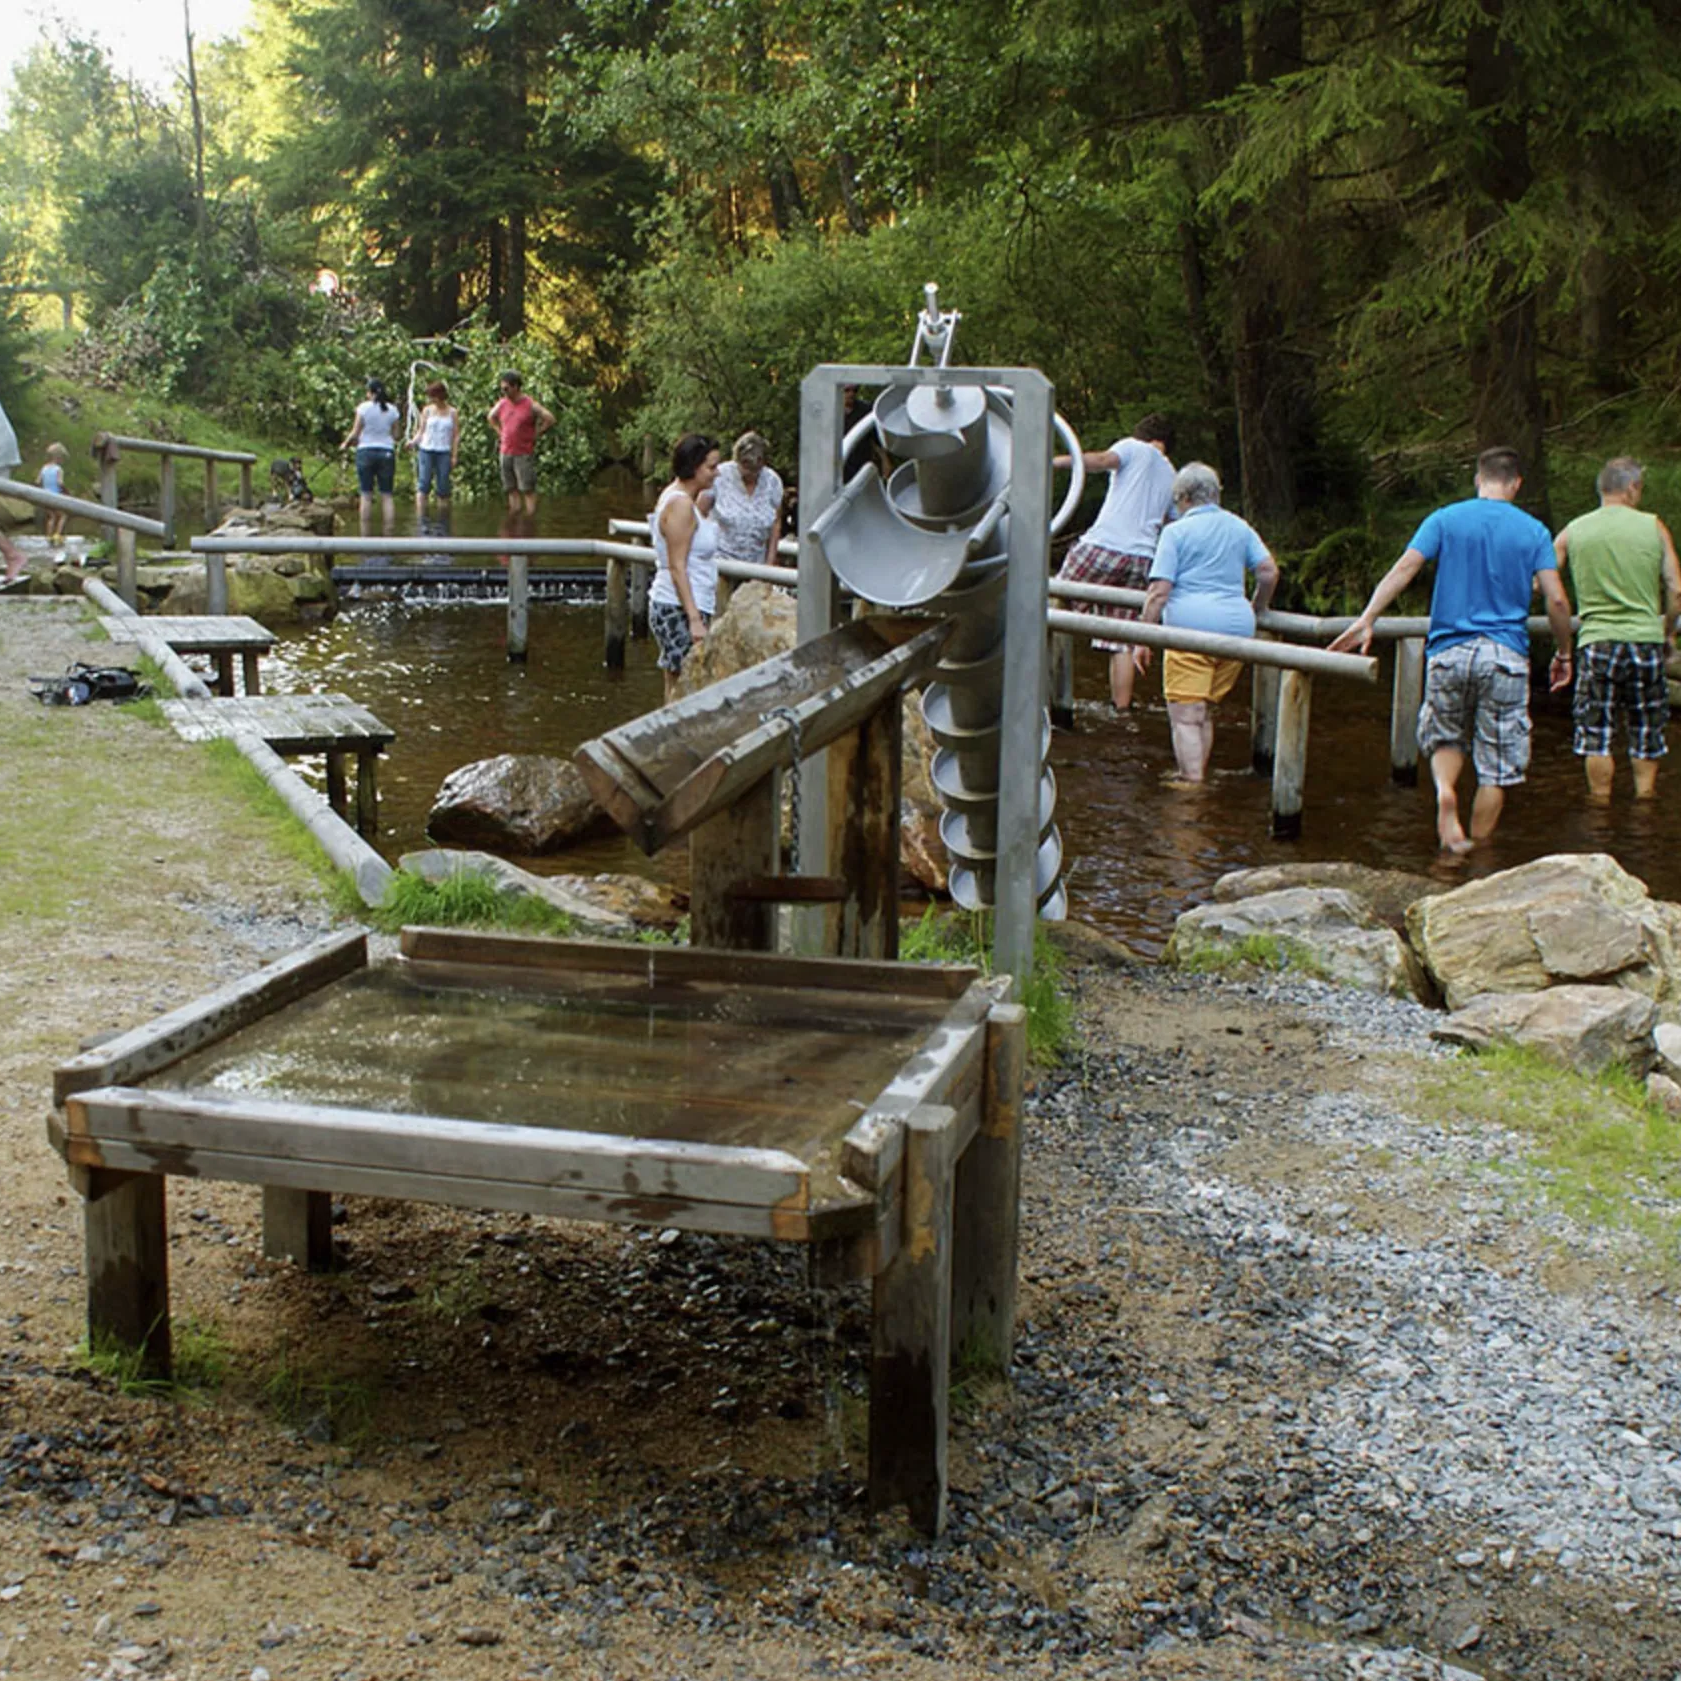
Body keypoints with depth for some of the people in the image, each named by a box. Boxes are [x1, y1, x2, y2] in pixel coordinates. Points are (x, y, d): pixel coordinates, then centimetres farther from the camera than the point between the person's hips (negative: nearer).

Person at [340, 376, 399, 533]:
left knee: (366, 496, 1)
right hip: (387, 452, 2)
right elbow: (394, 435, 6)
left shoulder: (364, 408, -5)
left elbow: (355, 433, -3)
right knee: (387, 495, 3)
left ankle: (365, 536, 0)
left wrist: (346, 444, 15)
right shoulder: (392, 410, 3)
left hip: (366, 451, -2)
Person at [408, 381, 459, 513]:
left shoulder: (452, 413, 5)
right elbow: (421, 431, 9)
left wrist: (454, 456, -1)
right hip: (426, 451, 0)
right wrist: (413, 442, -11)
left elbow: (456, 435, 5)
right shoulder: (427, 411, 7)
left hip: (444, 453, 0)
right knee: (424, 484, -10)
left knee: (443, 487, 1)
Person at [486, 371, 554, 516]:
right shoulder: (502, 403, 7)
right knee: (511, 489, 9)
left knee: (528, 489, -6)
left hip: (524, 454, -5)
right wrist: (500, 432, 14)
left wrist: (535, 435, -6)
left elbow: (550, 419, -8)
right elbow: (491, 417, 26)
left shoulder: (530, 405, -9)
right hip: (506, 453, 5)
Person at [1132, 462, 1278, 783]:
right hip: (1237, 625, 6)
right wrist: (1255, 608, 27)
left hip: (1191, 626, -6)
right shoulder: (1240, 527, 15)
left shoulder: (1176, 532, 0)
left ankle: (1192, 785, -13)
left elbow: (1159, 591, -6)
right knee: (1204, 712, 17)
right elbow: (1269, 572, 10)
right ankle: (1198, 778, 20)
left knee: (1186, 715, -6)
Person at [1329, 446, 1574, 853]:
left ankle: (1444, 788, -10)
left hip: (1449, 651, 1)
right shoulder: (1533, 531, 4)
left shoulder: (1445, 520, 4)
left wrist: (1366, 619, -13)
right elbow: (1556, 600, -2)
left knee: (1444, 737, 20)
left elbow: (1404, 568, -9)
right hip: (1506, 655, -1)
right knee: (1496, 766, 6)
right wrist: (1563, 654, 10)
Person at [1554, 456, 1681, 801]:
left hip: (1597, 642, 0)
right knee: (1646, 732, 12)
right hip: (1646, 640, 0)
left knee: (1596, 733, 5)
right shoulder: (1653, 527, 1)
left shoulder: (1573, 531, 3)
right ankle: (1644, 799, 16)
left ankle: (1601, 808, 6)